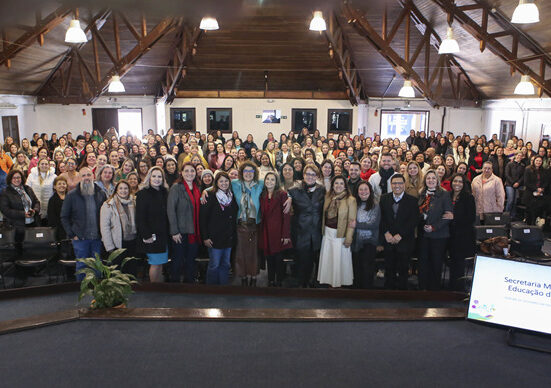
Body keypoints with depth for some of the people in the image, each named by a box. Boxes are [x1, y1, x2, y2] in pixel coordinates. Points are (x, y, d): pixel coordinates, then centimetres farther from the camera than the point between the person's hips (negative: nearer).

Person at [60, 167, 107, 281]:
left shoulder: (101, 194, 6)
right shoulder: (72, 195, 0)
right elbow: (64, 217, 3)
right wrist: (72, 234, -5)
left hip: (97, 238, 2)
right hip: (80, 238, -2)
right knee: (82, 265, 5)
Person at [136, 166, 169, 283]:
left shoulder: (164, 193, 13)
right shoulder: (143, 194, -6)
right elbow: (140, 217, -11)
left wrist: (167, 233, 6)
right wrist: (146, 235, -17)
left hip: (163, 235, 6)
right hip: (151, 236, -6)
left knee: (160, 264, 9)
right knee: (155, 264, -4)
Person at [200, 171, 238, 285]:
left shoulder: (232, 197, 9)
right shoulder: (211, 198, -7)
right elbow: (203, 218, -8)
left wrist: (233, 234, 8)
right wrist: (205, 237, -12)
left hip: (229, 237, 5)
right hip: (215, 238, -5)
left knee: (225, 265, 11)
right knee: (214, 265, 2)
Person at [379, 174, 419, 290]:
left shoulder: (412, 200, -2)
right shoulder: (384, 199, 6)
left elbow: (414, 221, -9)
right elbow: (381, 218, 2)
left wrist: (400, 235, -14)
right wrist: (386, 233, -11)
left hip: (404, 241, -2)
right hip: (388, 240, 2)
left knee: (403, 270, 6)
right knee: (389, 269, 9)